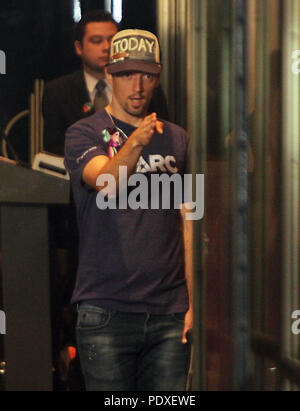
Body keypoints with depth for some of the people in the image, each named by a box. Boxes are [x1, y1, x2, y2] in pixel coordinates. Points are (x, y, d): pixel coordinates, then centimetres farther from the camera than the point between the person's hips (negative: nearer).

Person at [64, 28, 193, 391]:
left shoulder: (177, 140, 14)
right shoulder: (84, 134, 2)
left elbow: (188, 224, 14)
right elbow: (106, 182, -19)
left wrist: (195, 302, 8)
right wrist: (136, 142, -39)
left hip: (170, 313, 3)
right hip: (106, 308, -3)